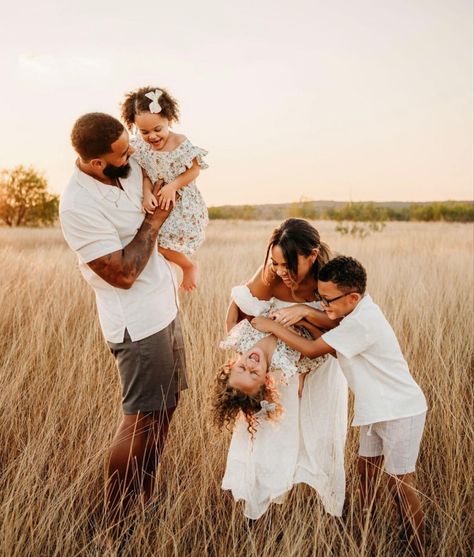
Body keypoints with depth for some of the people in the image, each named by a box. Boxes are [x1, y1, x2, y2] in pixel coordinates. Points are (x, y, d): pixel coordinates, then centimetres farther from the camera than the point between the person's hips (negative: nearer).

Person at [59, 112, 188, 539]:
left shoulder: (129, 168, -1)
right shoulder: (78, 206, -24)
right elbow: (123, 273, -23)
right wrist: (154, 221, -16)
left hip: (164, 308, 9)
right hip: (138, 323, -9)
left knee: (166, 406, 18)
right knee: (142, 418, 0)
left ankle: (147, 498, 34)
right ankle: (115, 518, 17)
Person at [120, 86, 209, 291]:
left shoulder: (181, 143, -18)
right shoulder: (140, 146, -7)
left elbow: (194, 170, -12)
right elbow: (144, 173, -3)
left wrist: (173, 186, -22)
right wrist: (147, 194, -22)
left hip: (181, 202, -6)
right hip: (156, 202, 6)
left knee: (163, 241, -15)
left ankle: (189, 266, 12)